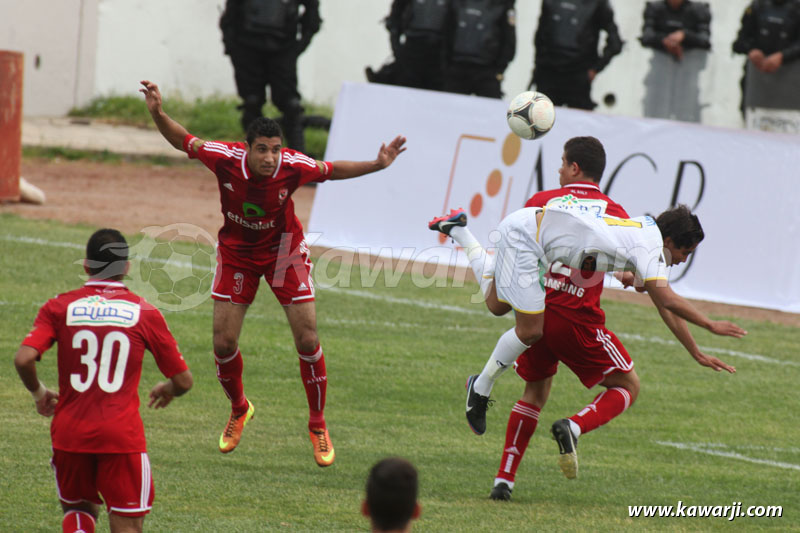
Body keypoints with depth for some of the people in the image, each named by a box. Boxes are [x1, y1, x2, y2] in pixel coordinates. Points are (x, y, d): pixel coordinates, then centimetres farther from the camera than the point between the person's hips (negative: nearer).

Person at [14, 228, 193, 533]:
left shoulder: (59, 308, 3)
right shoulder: (144, 313, 2)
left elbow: (23, 359, -11)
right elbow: (183, 380, 4)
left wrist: (38, 392, 10)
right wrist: (167, 390, 28)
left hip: (69, 432, 2)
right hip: (122, 435, -2)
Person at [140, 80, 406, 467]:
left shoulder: (293, 167, -27)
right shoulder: (225, 158, -27)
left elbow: (332, 170, -8)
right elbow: (182, 141, -11)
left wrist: (376, 165, -18)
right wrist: (158, 113, -26)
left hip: (283, 250, -1)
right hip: (236, 251, 1)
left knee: (307, 339, -7)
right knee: (223, 343, -1)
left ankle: (318, 425, 11)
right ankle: (239, 409, 29)